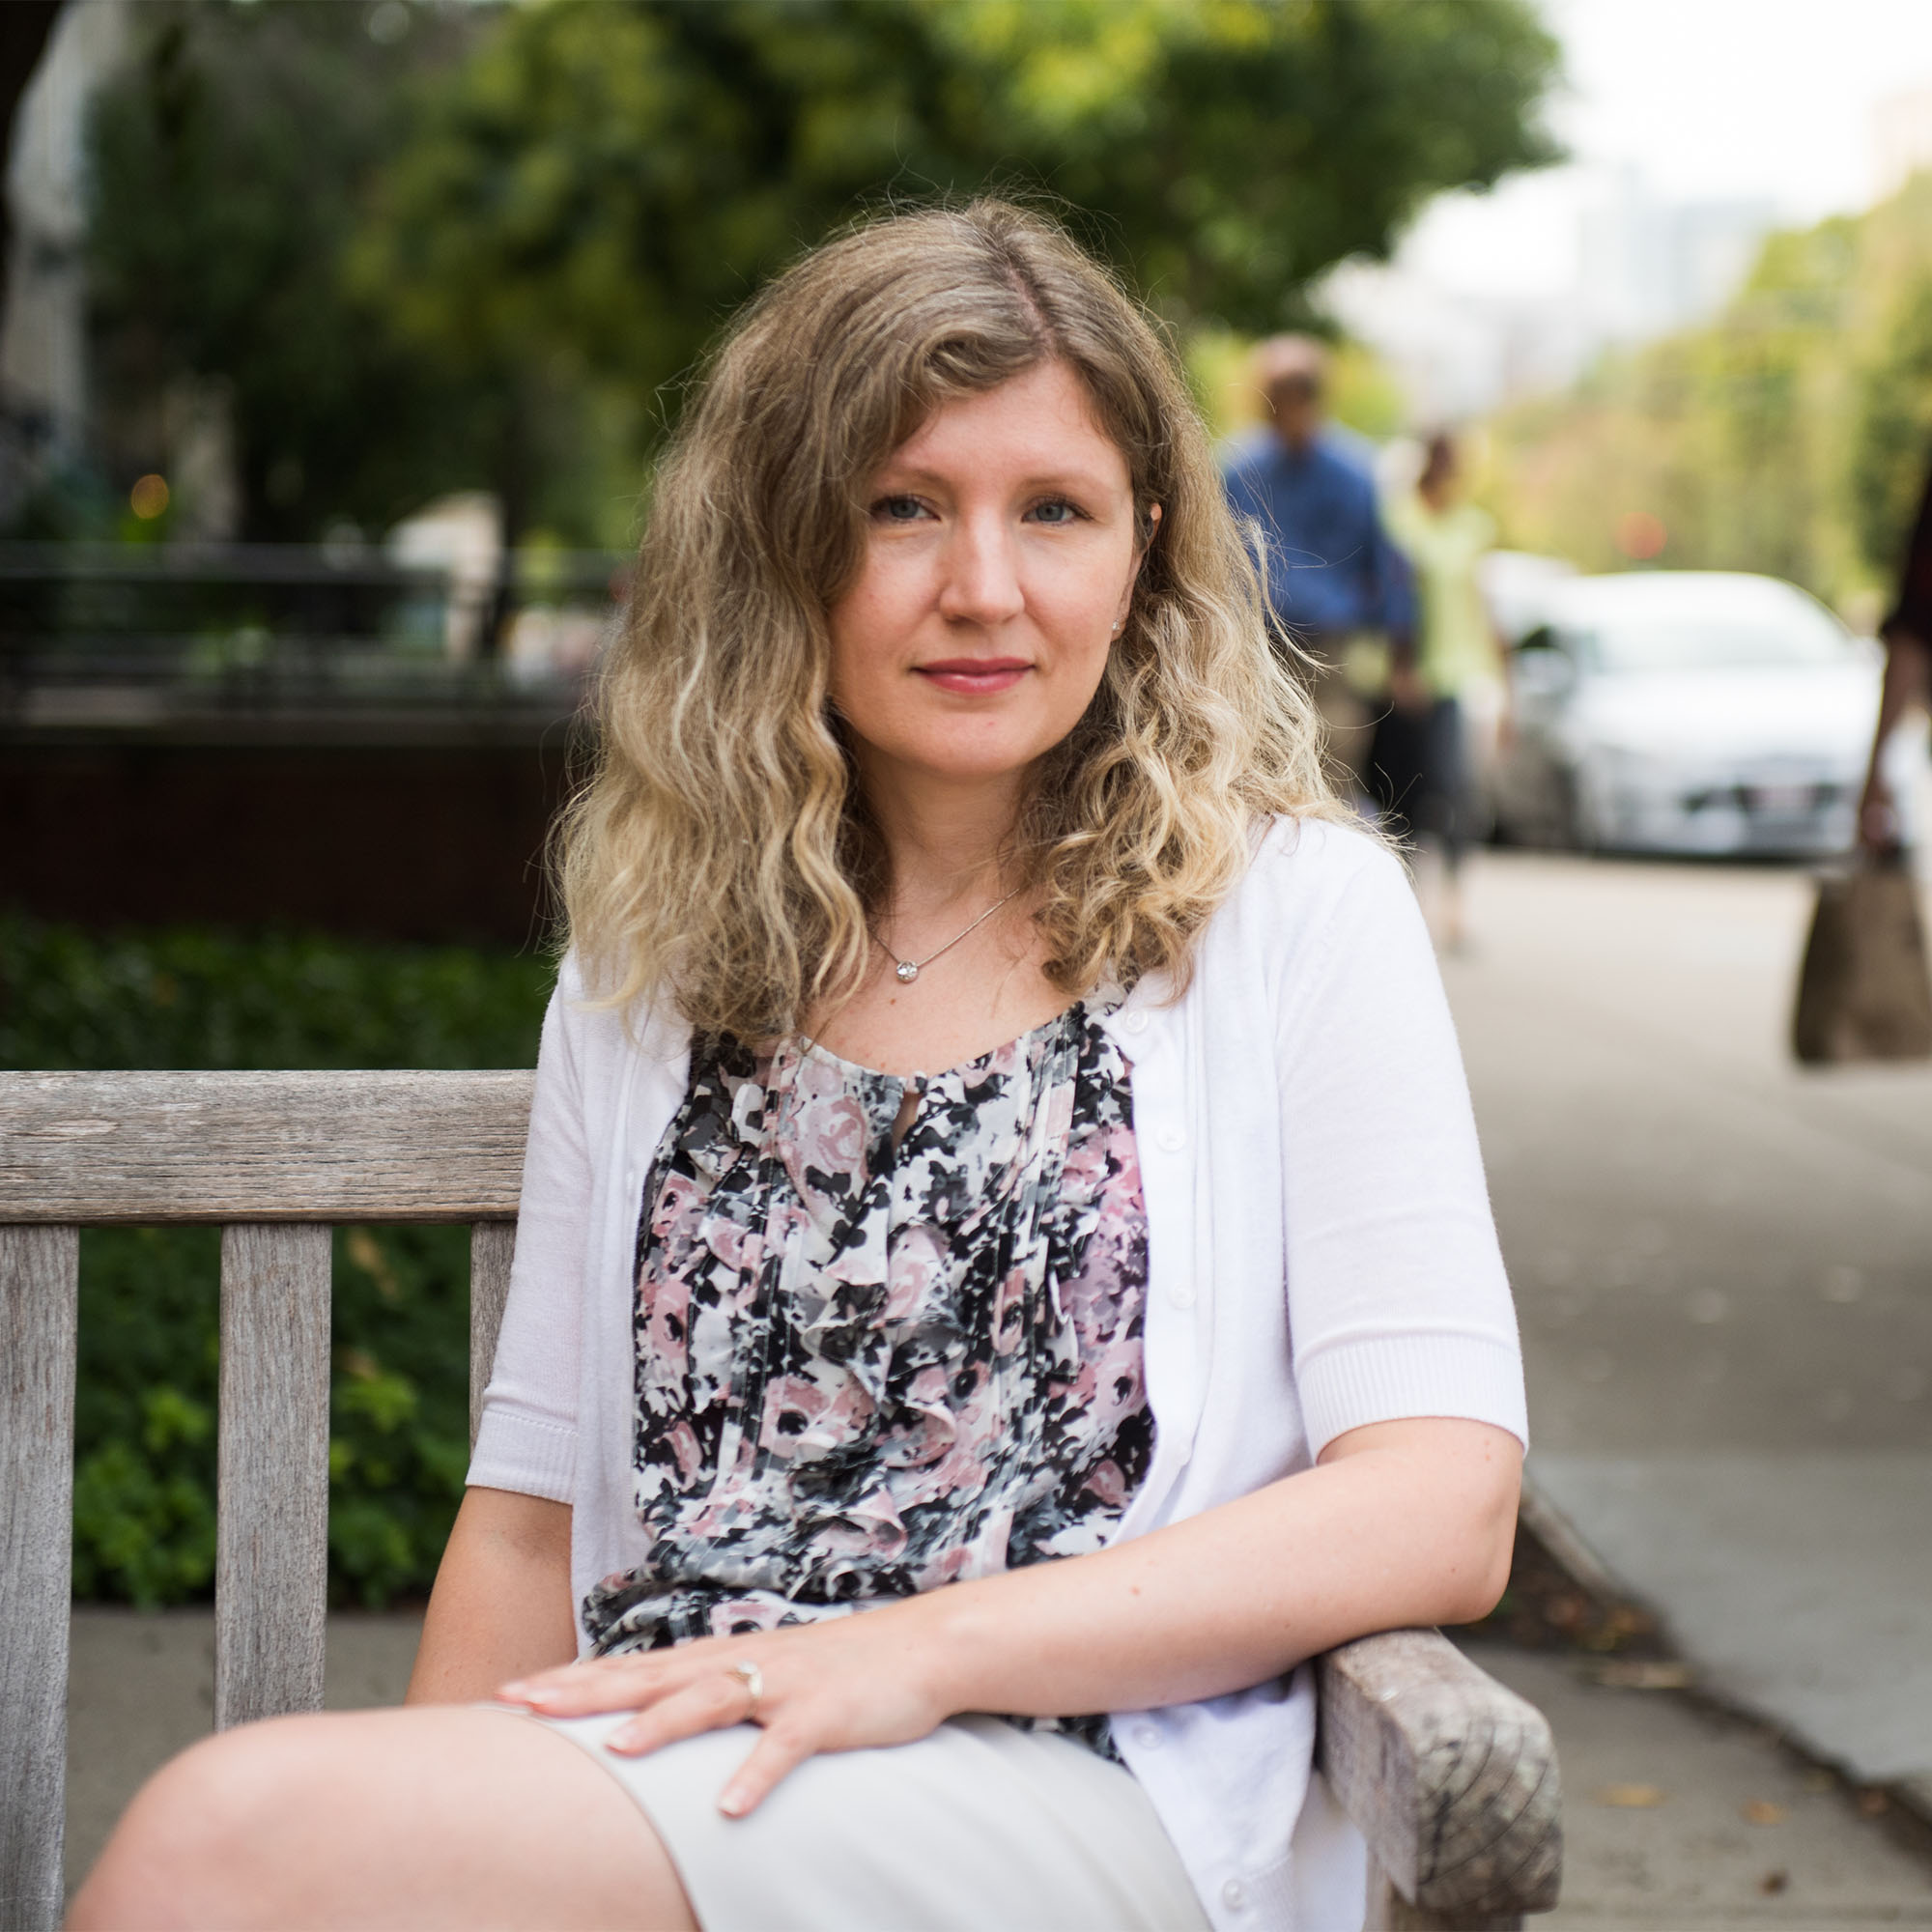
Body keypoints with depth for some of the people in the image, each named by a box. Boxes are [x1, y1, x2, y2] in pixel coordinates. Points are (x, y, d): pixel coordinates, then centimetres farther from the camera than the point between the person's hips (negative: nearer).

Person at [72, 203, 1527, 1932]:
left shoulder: (1294, 910, 5)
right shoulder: (650, 962, 17)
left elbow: (1443, 1504, -3)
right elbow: (533, 1518, 14)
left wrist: (919, 1646, -14)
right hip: (651, 1784, 4)